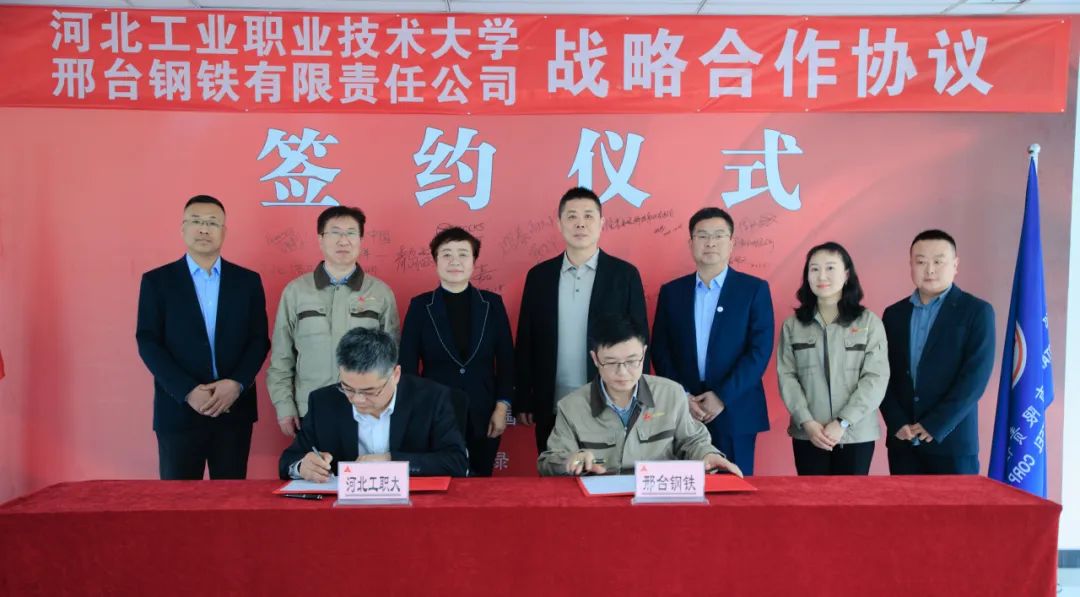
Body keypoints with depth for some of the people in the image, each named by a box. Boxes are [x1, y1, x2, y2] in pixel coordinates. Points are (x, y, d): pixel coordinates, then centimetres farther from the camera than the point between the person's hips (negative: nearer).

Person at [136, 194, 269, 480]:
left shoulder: (248, 281, 7)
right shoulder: (156, 281, 3)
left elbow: (259, 339, 4)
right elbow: (148, 343, -3)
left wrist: (236, 384, -12)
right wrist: (188, 391, -14)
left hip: (235, 409, 1)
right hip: (179, 410, -1)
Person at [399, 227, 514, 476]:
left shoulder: (493, 303, 1)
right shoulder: (420, 306, -1)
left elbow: (506, 360, 4)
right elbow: (407, 366, -1)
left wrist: (502, 407, -3)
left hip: (483, 418, 1)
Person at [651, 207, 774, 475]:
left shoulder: (754, 289, 2)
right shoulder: (671, 291, 9)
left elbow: (760, 350, -6)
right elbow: (660, 350, 6)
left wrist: (722, 396, -14)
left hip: (735, 412, -2)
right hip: (683, 411, 2)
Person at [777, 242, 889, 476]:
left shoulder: (869, 322, 0)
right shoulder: (792, 324, 5)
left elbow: (876, 378, -6)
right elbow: (787, 377, 0)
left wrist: (842, 423, -14)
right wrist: (807, 422, -12)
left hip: (857, 434, -1)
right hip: (807, 435, 1)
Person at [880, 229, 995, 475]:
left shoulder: (977, 311, -2)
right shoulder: (894, 314, 9)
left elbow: (975, 376, -10)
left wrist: (934, 426, -14)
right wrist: (897, 423, -7)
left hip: (952, 441, -3)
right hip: (902, 441, 3)